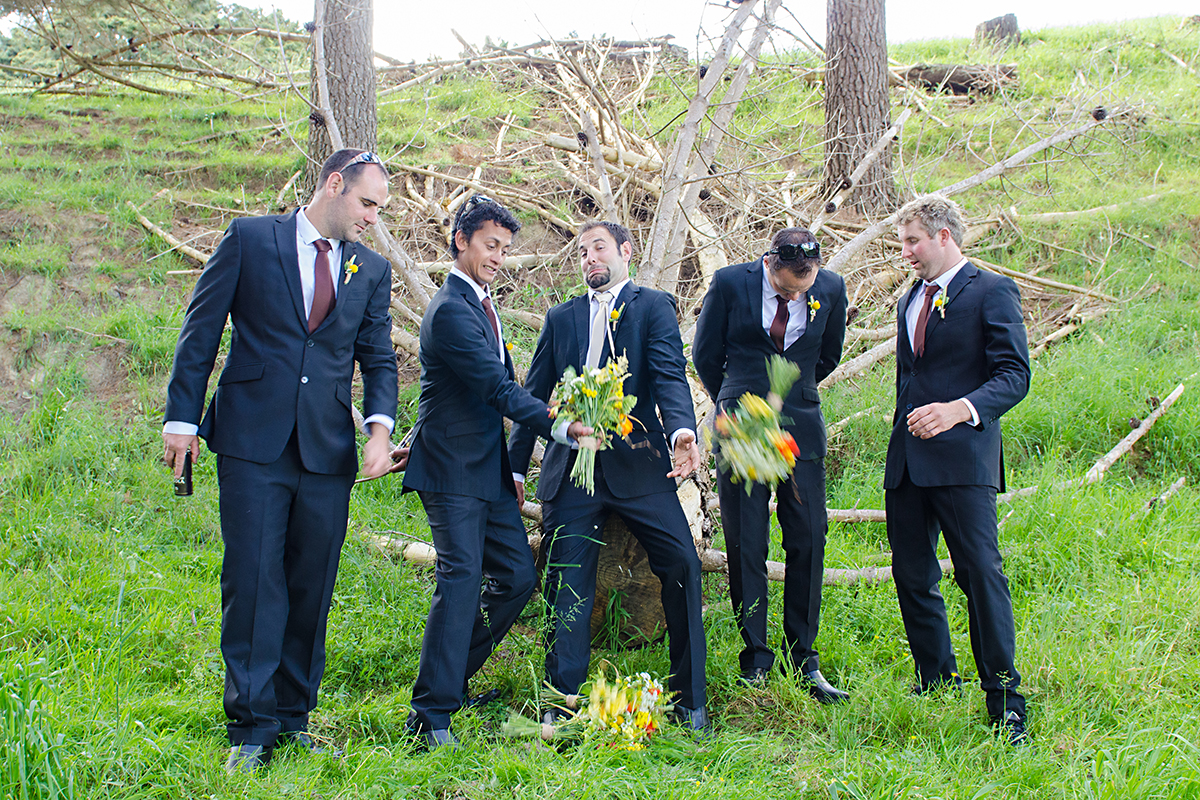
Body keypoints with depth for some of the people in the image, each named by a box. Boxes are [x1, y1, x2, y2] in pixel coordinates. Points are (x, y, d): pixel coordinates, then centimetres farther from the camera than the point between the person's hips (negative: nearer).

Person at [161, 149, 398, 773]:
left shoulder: (372, 270, 13)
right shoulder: (250, 239, 3)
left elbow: (379, 359, 12)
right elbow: (201, 329, 3)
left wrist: (380, 425, -7)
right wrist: (182, 416, -2)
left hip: (328, 448, 4)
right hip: (253, 441, -3)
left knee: (312, 588, 6)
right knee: (253, 582, -5)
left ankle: (293, 716, 17)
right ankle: (252, 726, 2)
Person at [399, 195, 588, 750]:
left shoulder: (481, 303, 16)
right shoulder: (451, 309, -16)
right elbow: (497, 387, -24)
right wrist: (557, 425, -29)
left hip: (488, 466, 9)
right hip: (453, 470, -9)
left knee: (517, 576, 9)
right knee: (461, 577, -14)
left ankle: (453, 675, 24)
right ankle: (431, 714, -10)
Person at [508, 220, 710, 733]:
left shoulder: (653, 306, 6)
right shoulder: (561, 317, 18)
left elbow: (669, 375, -9)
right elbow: (534, 394, 19)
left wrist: (683, 431, -28)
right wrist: (515, 465, 13)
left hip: (637, 464, -3)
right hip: (572, 467, 3)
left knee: (682, 566, -10)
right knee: (567, 584, -2)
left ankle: (689, 701, 3)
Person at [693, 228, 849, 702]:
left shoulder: (831, 289, 0)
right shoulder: (730, 283, -6)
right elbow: (706, 354, 8)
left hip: (801, 429, 2)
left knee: (808, 540, -2)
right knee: (745, 546, -1)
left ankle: (804, 660, 10)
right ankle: (755, 660, 10)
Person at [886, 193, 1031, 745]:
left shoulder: (992, 292, -3)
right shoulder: (910, 301, 21)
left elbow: (1014, 375, -11)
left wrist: (958, 409, -26)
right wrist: (906, 426, 18)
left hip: (962, 457, -7)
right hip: (907, 461, 7)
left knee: (981, 572, -10)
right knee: (911, 576, 8)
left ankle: (1003, 700, -4)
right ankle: (937, 685, 22)